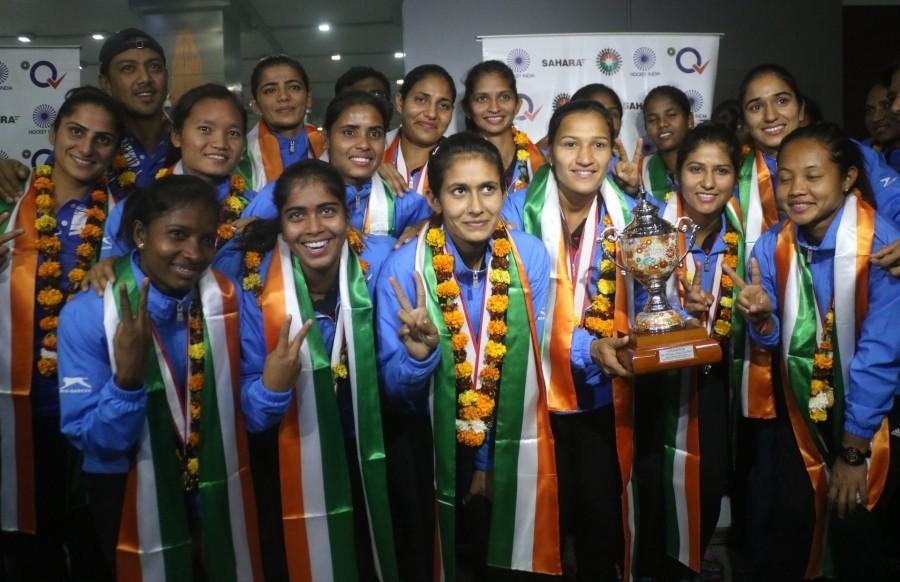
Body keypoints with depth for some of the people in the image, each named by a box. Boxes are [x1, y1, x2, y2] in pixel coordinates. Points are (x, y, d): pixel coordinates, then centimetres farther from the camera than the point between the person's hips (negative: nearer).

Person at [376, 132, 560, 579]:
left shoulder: (530, 256, -14)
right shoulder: (403, 268, -18)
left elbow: (533, 359, -6)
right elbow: (393, 387, -13)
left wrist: (492, 459, -4)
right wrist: (419, 355, -35)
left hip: (515, 455, 2)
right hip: (437, 455, -1)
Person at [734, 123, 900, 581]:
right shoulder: (773, 245, -8)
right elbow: (772, 339, 0)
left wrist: (854, 448, -14)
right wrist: (760, 318, -24)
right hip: (800, 408, 3)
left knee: (855, 536, 4)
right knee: (789, 529, 6)